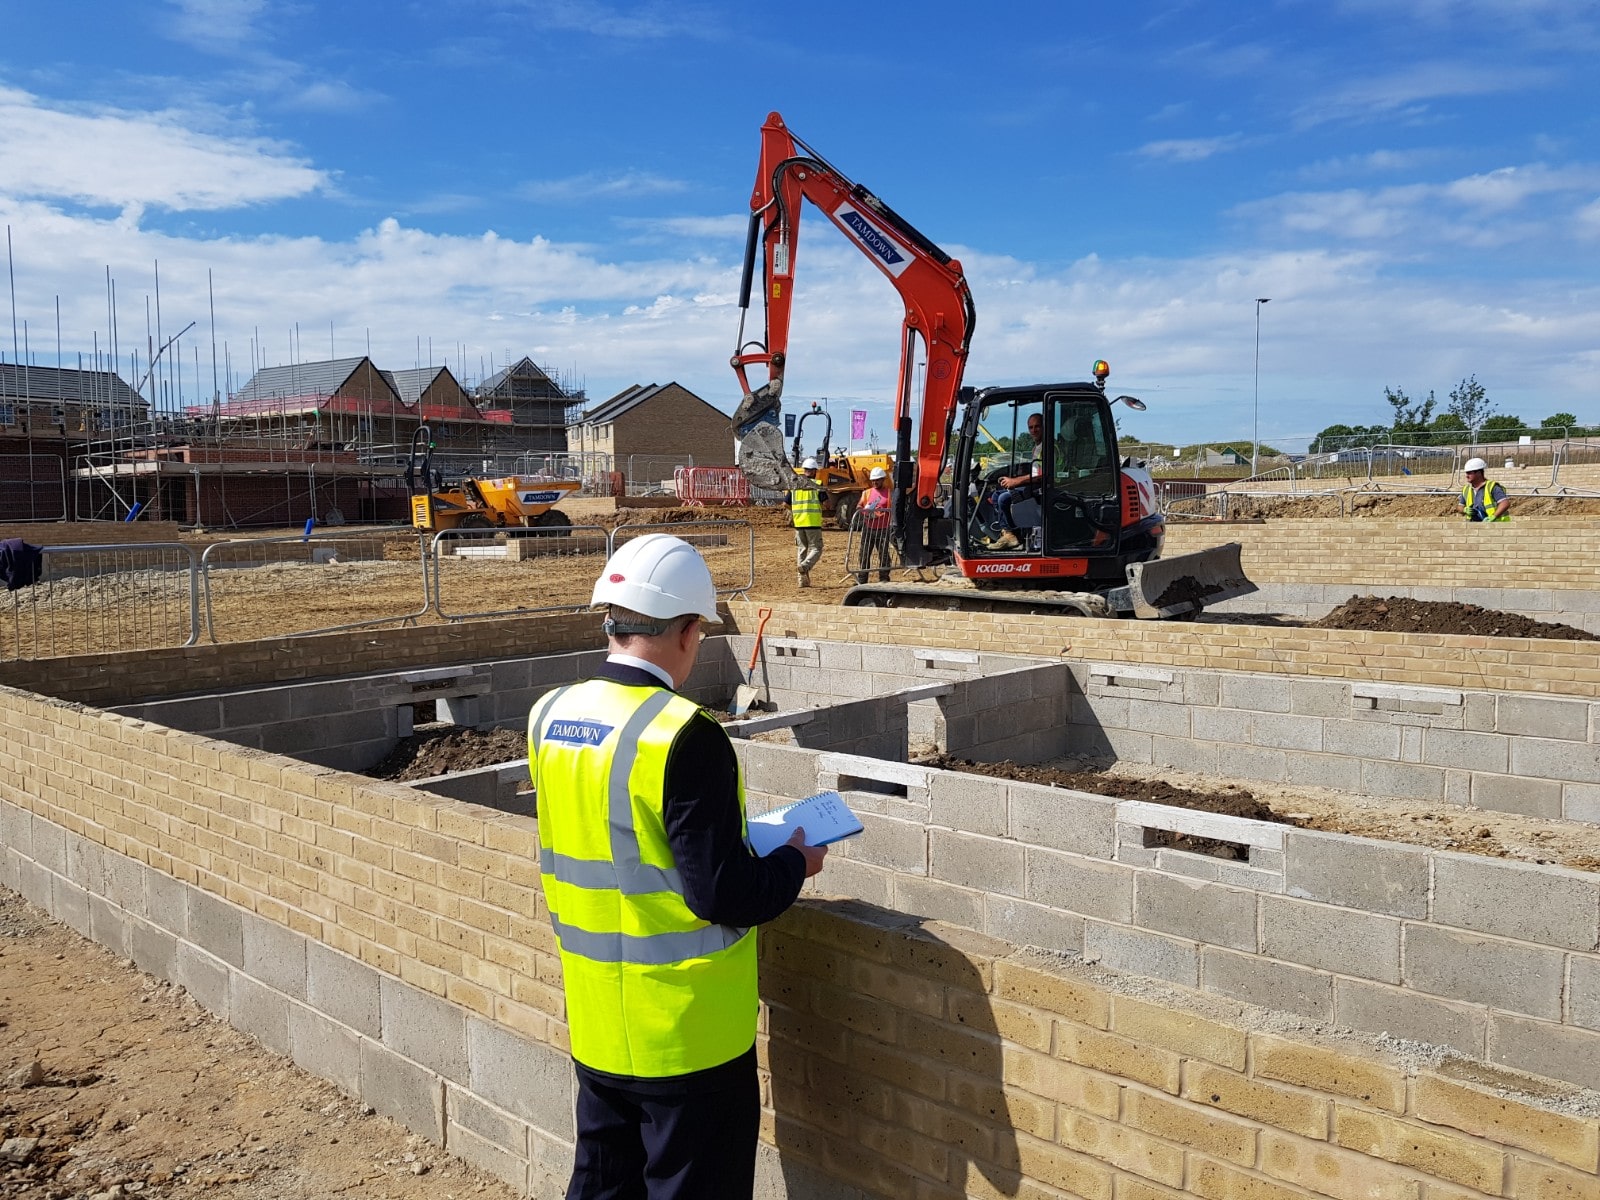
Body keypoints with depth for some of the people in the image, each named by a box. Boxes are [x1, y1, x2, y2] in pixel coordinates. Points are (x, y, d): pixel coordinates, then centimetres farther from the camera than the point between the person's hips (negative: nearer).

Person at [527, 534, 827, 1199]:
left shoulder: (549, 717, -3)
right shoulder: (685, 736, -25)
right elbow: (723, 897, -24)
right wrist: (795, 862, -5)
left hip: (595, 1028, 7)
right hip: (687, 1035, -6)